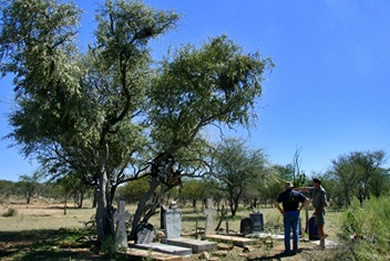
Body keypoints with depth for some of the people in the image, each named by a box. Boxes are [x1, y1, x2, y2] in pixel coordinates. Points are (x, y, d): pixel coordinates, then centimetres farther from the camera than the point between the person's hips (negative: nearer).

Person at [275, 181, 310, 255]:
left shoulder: (283, 194, -1)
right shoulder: (298, 193, 7)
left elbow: (276, 203, -12)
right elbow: (307, 201, 0)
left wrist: (281, 210, 1)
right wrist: (300, 209, 4)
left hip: (287, 214, -2)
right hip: (296, 214, 3)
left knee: (287, 233, 3)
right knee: (295, 232, 9)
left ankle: (287, 250, 5)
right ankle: (295, 250, 12)